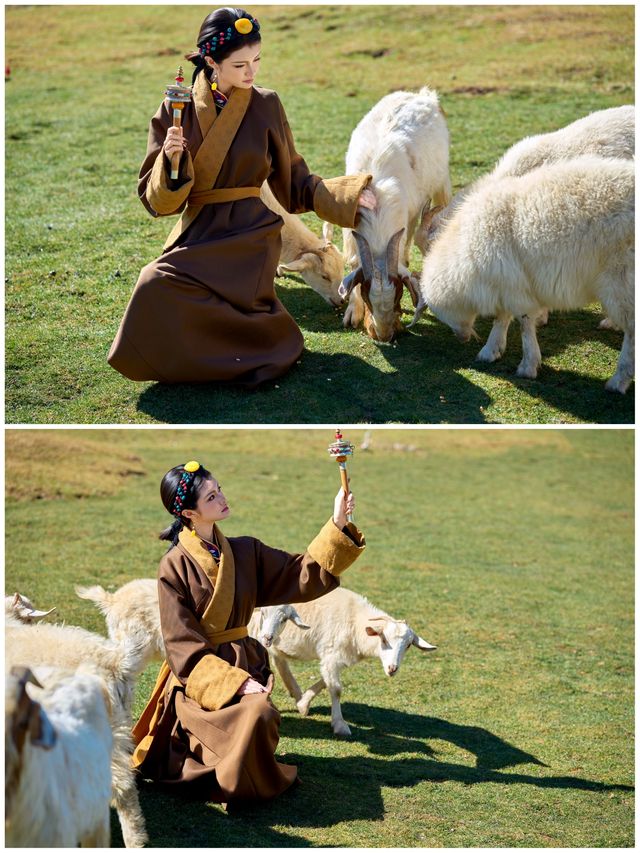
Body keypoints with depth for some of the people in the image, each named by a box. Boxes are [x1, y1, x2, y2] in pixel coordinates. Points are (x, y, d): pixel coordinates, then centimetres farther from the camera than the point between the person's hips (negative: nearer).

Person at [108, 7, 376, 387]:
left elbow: (296, 184, 10)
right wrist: (171, 161, -20)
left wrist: (353, 194, -1)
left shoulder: (266, 106, 2)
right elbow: (158, 201, -1)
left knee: (158, 288, -25)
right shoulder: (178, 110, 1)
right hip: (196, 235, 3)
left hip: (249, 237, -3)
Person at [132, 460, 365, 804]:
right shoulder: (174, 567, -10)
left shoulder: (246, 552, 4)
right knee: (255, 717, -29)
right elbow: (183, 646, -11)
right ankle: (238, 786, 1)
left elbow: (304, 575, 1)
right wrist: (235, 683, -19)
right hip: (199, 676, -5)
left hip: (246, 664, 5)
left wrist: (338, 526, -9)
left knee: (260, 718, -21)